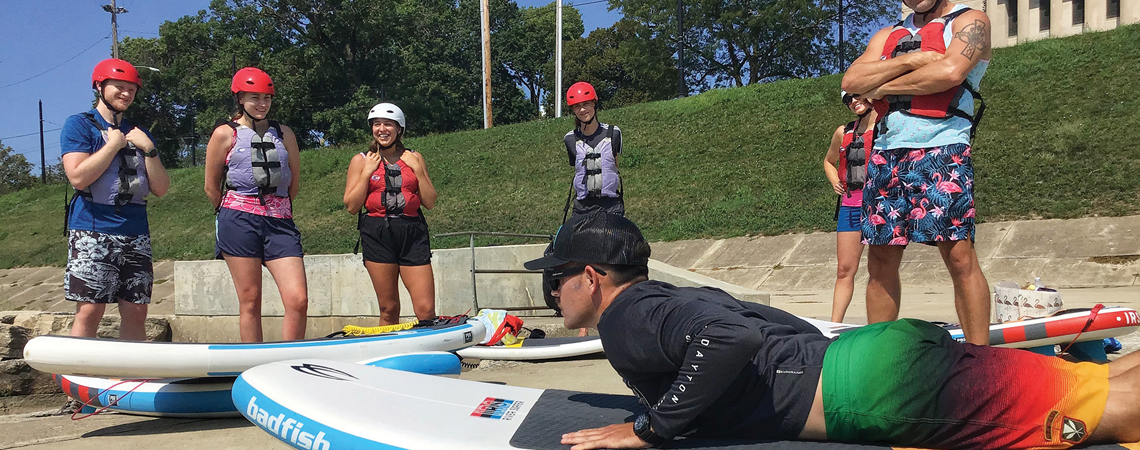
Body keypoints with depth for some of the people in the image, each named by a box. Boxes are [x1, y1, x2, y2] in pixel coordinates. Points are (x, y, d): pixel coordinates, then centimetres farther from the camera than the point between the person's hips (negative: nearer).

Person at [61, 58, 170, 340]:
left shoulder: (139, 134, 19)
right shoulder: (79, 125, 5)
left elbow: (160, 189, 11)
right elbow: (78, 177, -11)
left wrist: (149, 149, -1)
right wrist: (113, 145, -5)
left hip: (136, 233, 5)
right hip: (92, 231, -5)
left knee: (136, 312, 2)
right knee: (90, 310, -10)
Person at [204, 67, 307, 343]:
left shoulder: (284, 134, 15)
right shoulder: (225, 134, 6)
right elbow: (211, 188, 10)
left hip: (279, 222, 2)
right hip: (239, 223, -2)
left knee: (298, 300, -9)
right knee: (250, 301, 0)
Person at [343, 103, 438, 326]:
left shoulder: (414, 158, 13)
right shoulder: (361, 160, 9)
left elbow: (430, 203, 7)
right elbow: (351, 206, 1)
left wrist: (417, 169, -1)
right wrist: (367, 172, -4)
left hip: (413, 233, 1)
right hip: (378, 233, -1)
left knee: (426, 311, -8)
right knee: (389, 310, 2)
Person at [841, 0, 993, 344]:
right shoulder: (887, 35, 23)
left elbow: (950, 71, -12)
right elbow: (851, 82, 7)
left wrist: (880, 87, -2)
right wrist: (911, 60, -4)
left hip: (941, 149, -5)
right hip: (886, 154, 5)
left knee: (959, 256, -11)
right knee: (880, 260, 4)